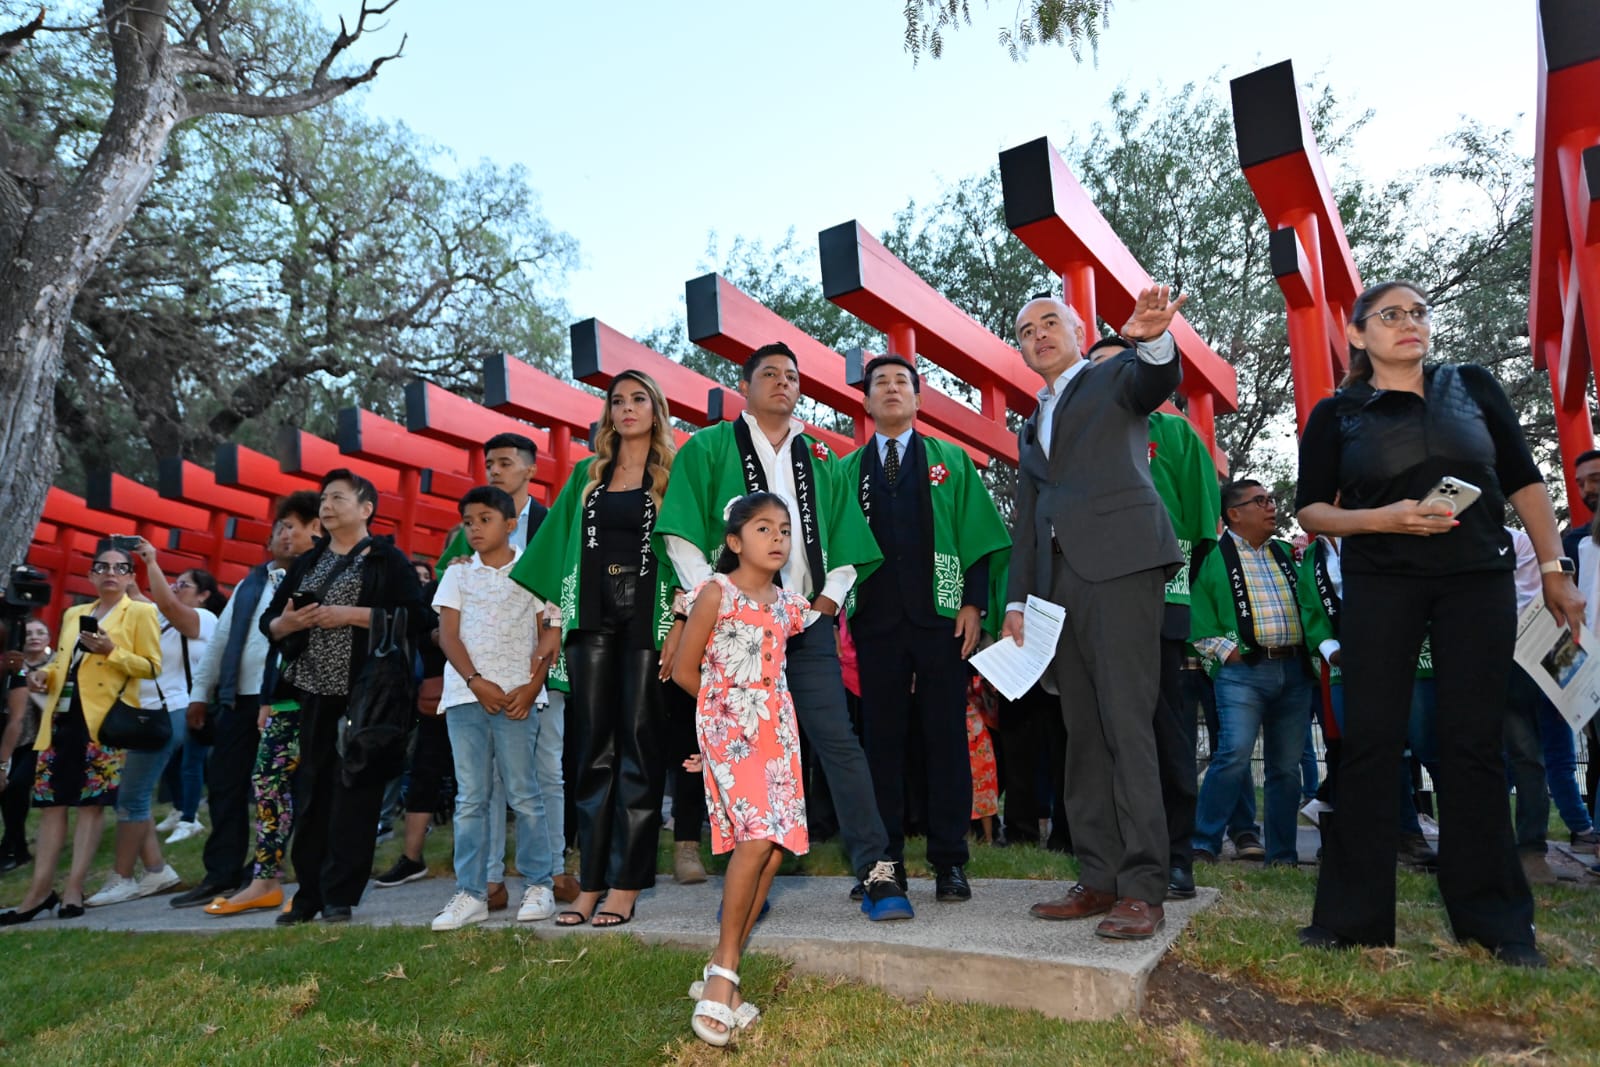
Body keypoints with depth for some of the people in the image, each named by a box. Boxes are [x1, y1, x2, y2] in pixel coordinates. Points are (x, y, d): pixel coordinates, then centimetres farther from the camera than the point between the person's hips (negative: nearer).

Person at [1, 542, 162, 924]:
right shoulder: (73, 614, 20)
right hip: (62, 716, 6)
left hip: (104, 719, -6)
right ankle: (40, 890, 7)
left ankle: (74, 888, 0)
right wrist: (44, 674, 4)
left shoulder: (141, 612, 2)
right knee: (52, 801, 4)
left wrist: (111, 652, -18)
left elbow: (153, 666, -5)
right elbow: (62, 661, 25)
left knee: (91, 802, -4)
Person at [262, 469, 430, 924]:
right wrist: (287, 622, -5)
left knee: (353, 793, -3)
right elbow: (268, 621, 18)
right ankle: (309, 893, 18)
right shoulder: (307, 562, 17)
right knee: (312, 793, 9)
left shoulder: (387, 559, -1)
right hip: (314, 693, 6)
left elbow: (417, 617, -13)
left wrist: (351, 615, -16)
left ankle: (339, 896, 4)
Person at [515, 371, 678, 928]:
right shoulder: (588, 474, 17)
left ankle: (625, 882, 2)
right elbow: (562, 544, 14)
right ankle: (590, 881, 9)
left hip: (647, 611, -3)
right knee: (592, 743, 3)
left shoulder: (674, 474, 6)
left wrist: (681, 618, -11)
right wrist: (554, 620, 7)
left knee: (639, 739, -3)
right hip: (593, 611, 4)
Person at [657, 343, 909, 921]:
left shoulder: (821, 459, 19)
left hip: (806, 623, 2)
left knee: (838, 740, -6)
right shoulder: (707, 449, 10)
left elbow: (845, 548, 17)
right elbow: (681, 537, 1)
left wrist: (825, 603, 2)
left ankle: (876, 871, -3)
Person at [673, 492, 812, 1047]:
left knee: (776, 848, 1)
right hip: (728, 728, -6)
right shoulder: (715, 593, -6)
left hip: (779, 731, 6)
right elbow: (684, 670, -3)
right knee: (757, 836, -21)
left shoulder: (789, 604, 11)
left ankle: (719, 971, 13)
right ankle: (725, 973, -7)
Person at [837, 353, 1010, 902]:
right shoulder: (849, 470, 15)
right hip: (875, 619, 1)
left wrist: (974, 604, -6)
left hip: (939, 615, -1)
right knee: (881, 739, 4)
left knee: (946, 737, 2)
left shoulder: (951, 461, 12)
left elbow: (978, 535, 5)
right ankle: (885, 860, 13)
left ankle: (950, 862, 11)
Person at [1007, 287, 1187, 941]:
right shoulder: (1032, 426, 27)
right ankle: (1099, 880, 9)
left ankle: (1143, 888, -8)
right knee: (1083, 733, 4)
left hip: (1120, 565, -6)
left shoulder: (1117, 376, 10)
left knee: (1128, 726, -11)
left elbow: (1158, 382, -15)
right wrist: (1016, 602, 13)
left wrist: (1154, 340, -38)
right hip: (1058, 580, 7)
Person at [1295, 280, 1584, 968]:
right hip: (1379, 587, -1)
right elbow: (1311, 510, 2)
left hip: (1479, 581, 2)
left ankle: (1493, 918, 15)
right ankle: (1352, 916, 6)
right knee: (1370, 742, -3)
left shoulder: (1473, 387, 10)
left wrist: (1553, 568, 4)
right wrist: (1381, 518, -15)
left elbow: (1523, 480, 10)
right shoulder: (1335, 415, 5)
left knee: (1475, 742, 3)